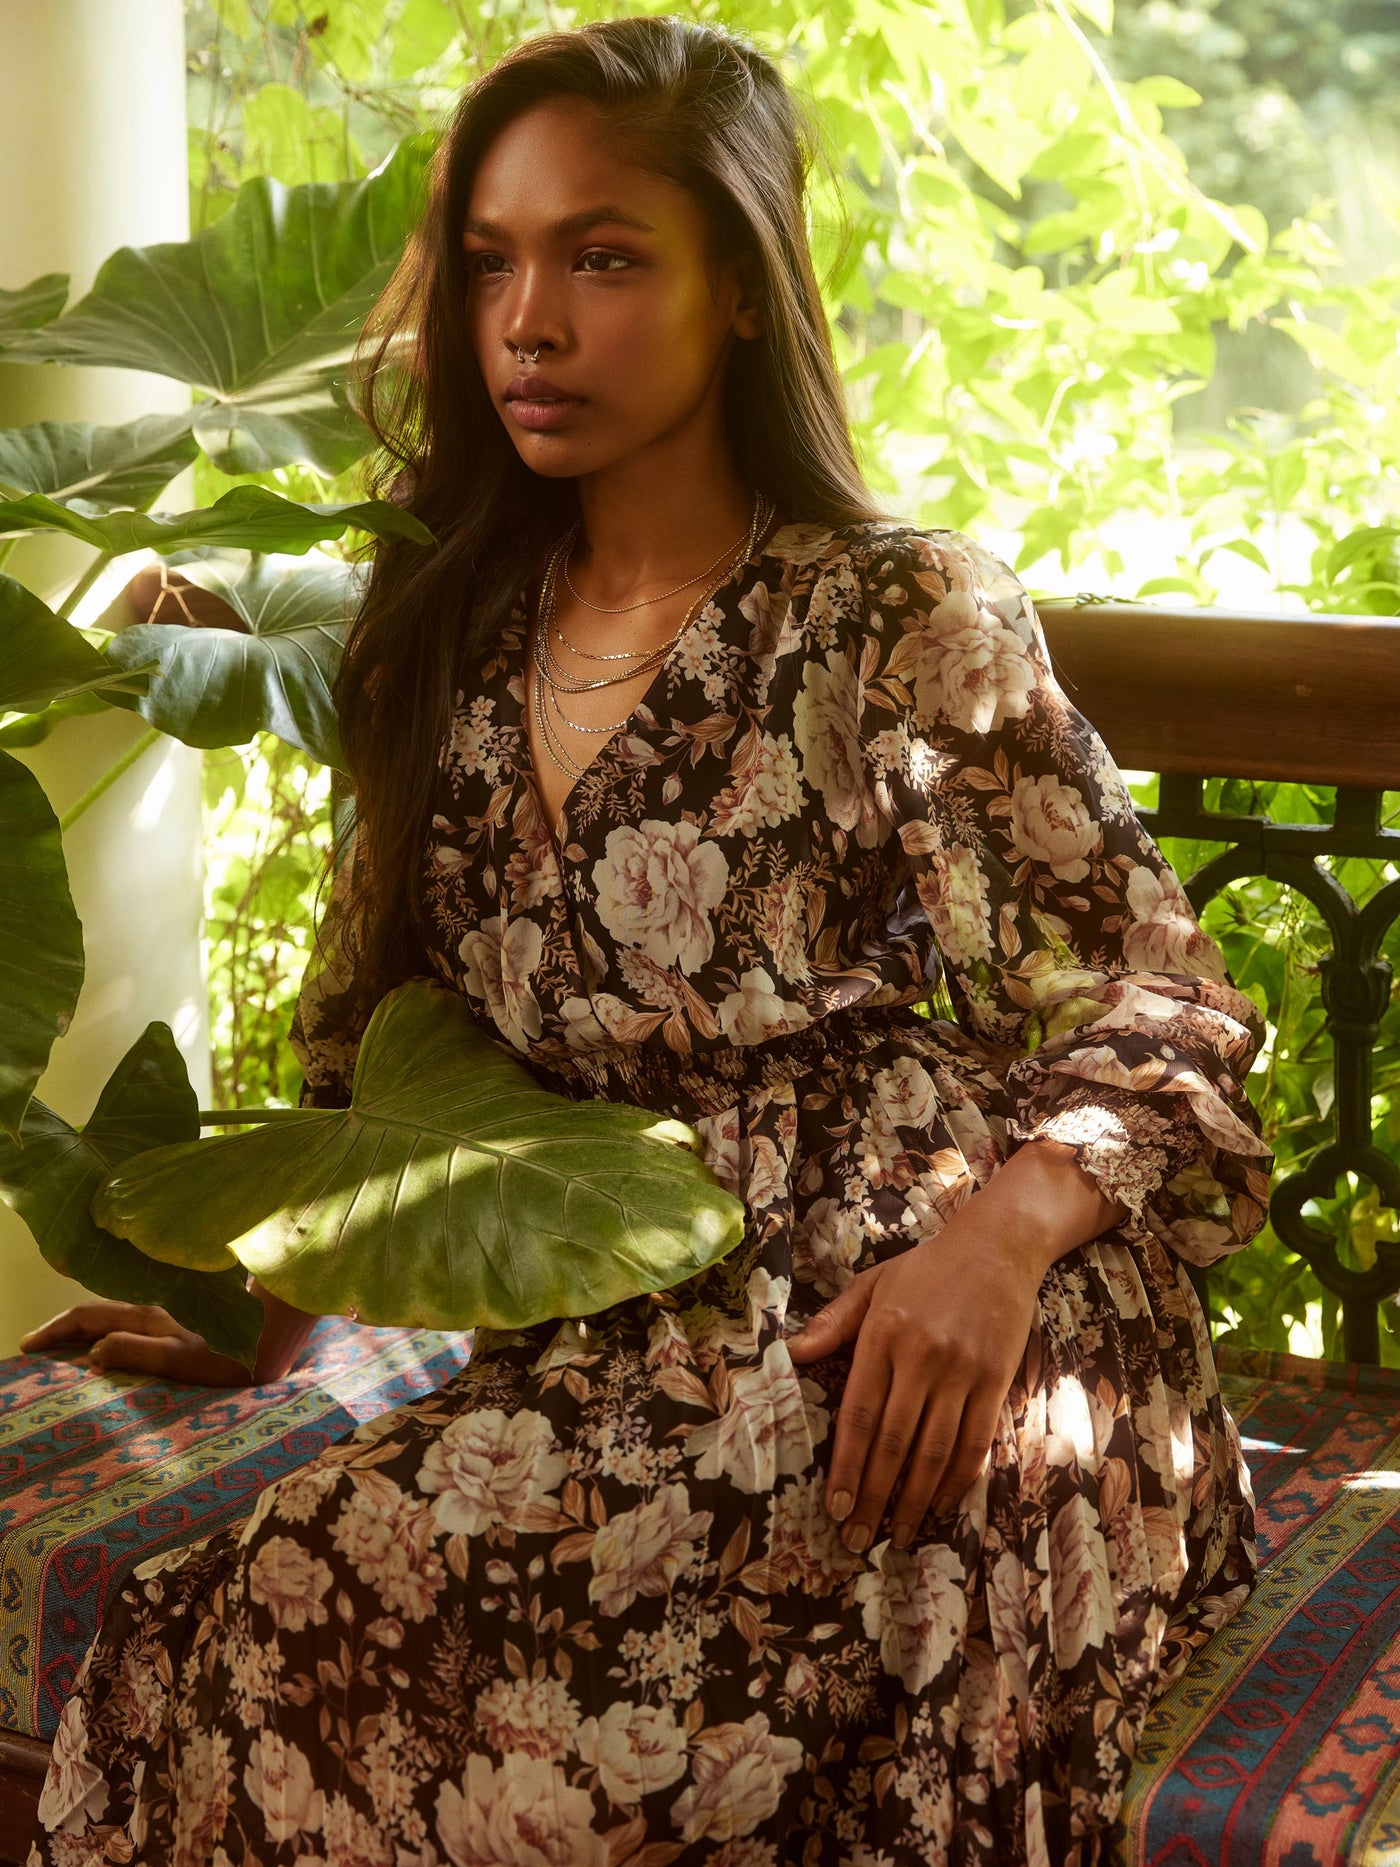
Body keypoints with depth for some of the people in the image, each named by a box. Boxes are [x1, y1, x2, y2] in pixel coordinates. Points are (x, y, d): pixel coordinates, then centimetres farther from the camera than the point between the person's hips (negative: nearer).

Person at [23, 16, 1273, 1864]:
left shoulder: (907, 622, -4)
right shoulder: (459, 637, 14)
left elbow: (1166, 1000, -3)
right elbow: (384, 1018, 23)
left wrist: (999, 1229, -21)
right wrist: (267, 1315, 16)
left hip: (920, 1363, -5)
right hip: (640, 1347, 5)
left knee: (304, 1637, -23)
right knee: (229, 1647, -22)